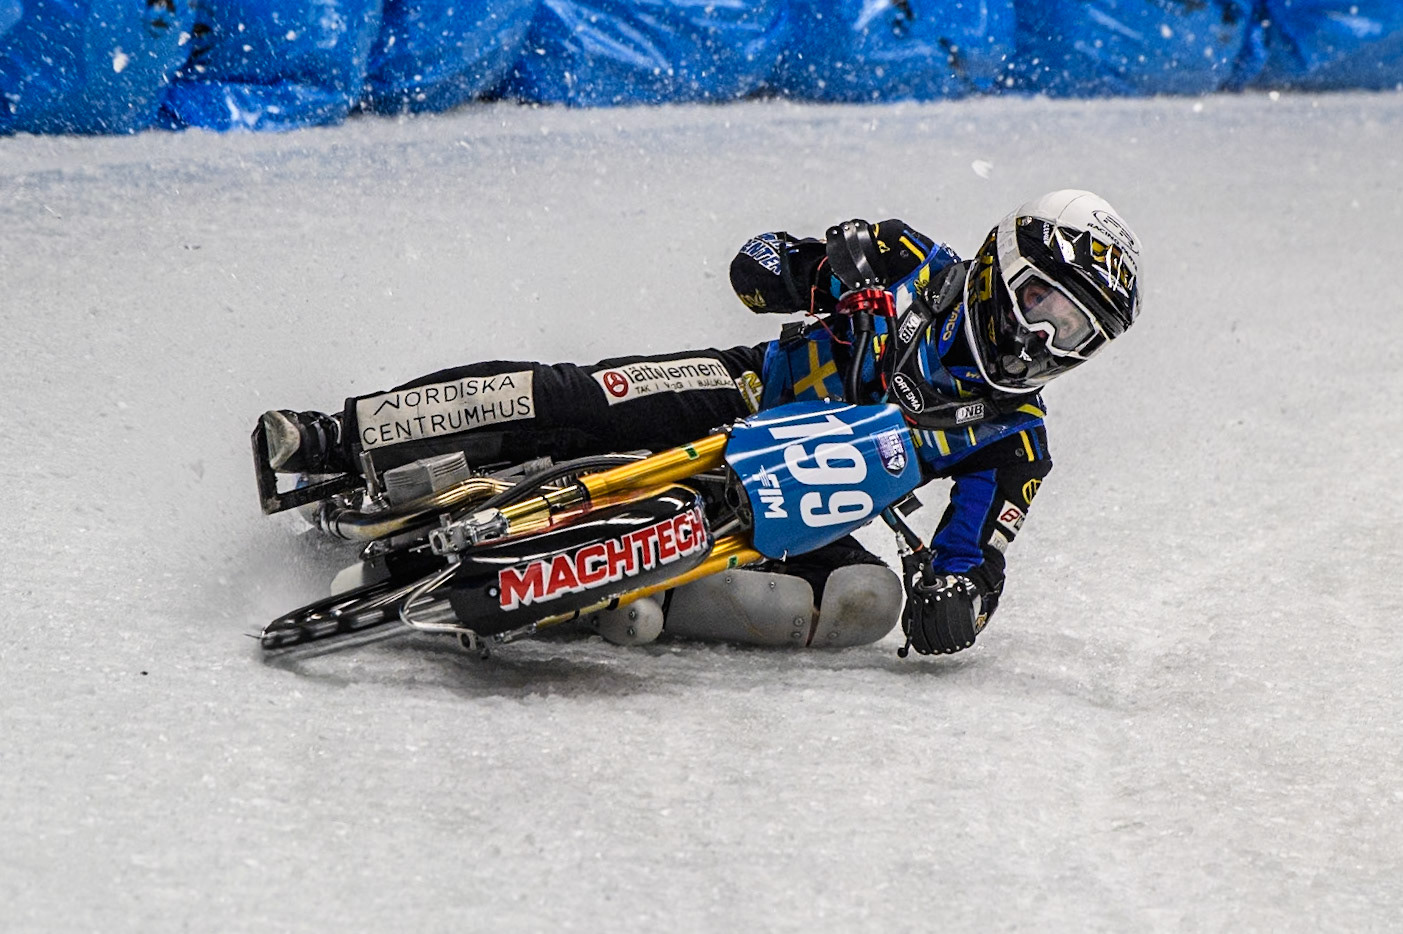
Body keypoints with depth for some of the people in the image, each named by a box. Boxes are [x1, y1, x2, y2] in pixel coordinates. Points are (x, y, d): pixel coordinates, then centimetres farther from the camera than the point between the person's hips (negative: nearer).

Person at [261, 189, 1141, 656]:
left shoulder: (1014, 439, 1)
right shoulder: (915, 265, 1)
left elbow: (979, 558, -4)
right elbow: (755, 268, 1)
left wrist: (957, 594, -28)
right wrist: (825, 263, -20)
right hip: (731, 402, -1)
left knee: (867, 599, -30)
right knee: (564, 397, -26)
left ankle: (657, 597, -34)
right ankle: (340, 443, -24)